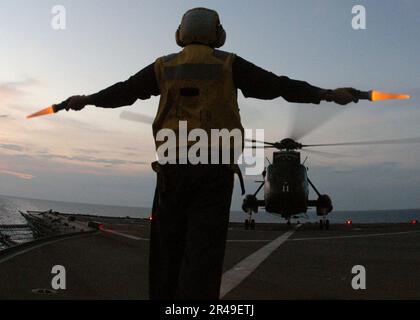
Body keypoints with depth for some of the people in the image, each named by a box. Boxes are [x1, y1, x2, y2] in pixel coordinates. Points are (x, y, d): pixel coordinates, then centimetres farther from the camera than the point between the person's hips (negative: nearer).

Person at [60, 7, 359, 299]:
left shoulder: (164, 66, 13)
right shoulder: (228, 64, 6)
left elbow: (123, 92, 22)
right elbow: (277, 85, 5)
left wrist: (85, 100, 39)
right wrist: (329, 94, 12)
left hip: (172, 166, 3)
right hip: (213, 168, -2)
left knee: (167, 246, 11)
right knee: (203, 251, -5)